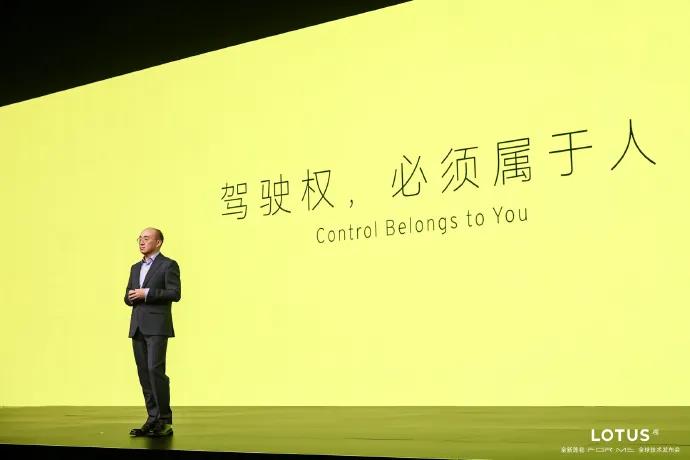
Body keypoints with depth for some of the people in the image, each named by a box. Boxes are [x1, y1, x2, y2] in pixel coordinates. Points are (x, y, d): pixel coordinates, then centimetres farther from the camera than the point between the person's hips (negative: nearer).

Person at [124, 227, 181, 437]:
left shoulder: (168, 265, -1)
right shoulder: (136, 268, 22)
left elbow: (175, 293, -11)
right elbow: (128, 296, 23)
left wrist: (147, 293, -15)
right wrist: (131, 297, -1)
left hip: (157, 326, -7)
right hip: (137, 326, 7)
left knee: (155, 369, -14)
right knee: (144, 372, 5)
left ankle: (165, 421, -7)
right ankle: (153, 419, 10)